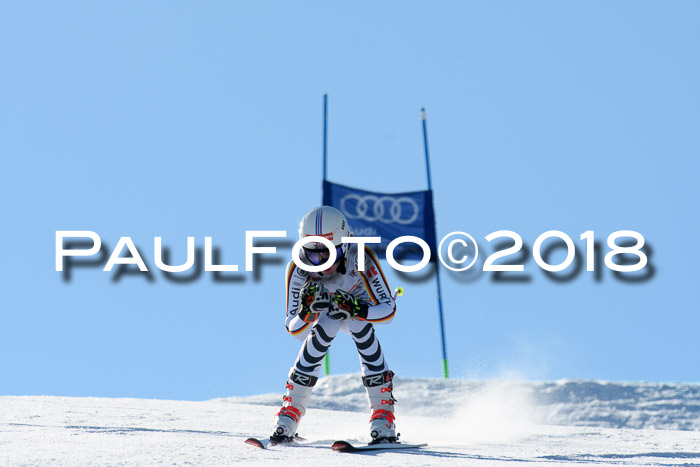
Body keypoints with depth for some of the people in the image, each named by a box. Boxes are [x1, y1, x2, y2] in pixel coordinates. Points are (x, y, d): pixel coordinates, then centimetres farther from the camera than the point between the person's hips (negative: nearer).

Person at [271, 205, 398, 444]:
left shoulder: (361, 256, -37)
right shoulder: (298, 269, -32)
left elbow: (389, 308, -34)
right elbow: (293, 329, -28)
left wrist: (354, 309, -52)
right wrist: (307, 310, -50)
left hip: (359, 304, 0)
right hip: (325, 315, 1)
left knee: (359, 325, -33)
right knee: (325, 328, -31)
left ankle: (383, 414, -25)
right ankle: (290, 410, -17)